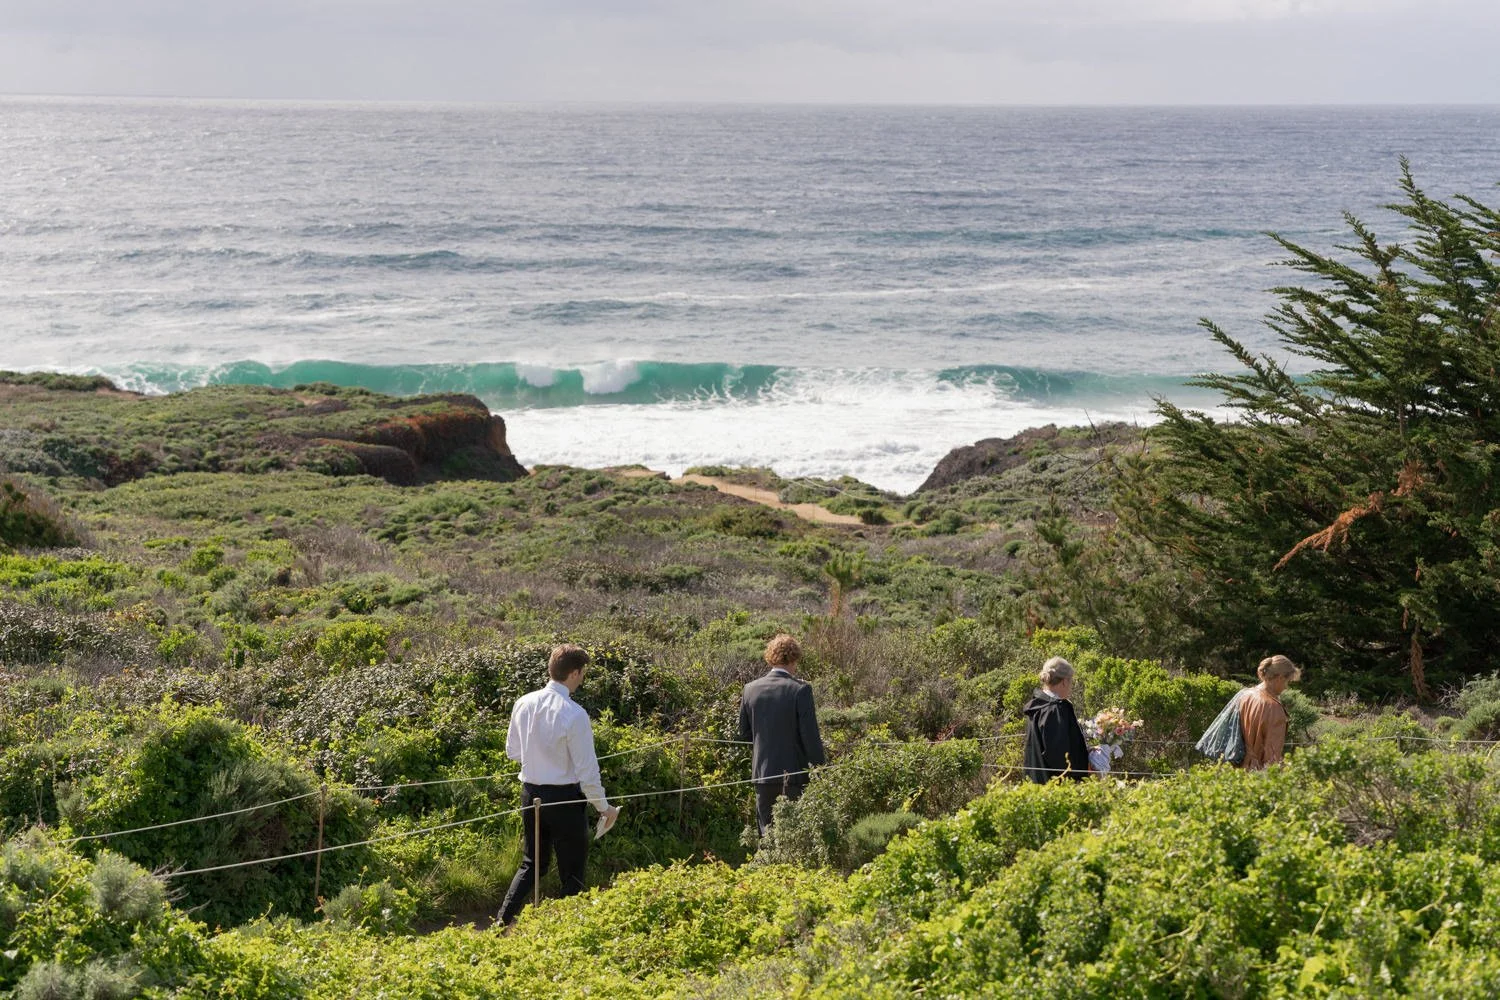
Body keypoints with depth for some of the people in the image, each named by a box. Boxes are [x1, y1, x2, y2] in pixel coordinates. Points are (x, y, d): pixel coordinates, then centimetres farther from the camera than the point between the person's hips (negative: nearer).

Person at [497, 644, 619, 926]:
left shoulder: (523, 704, -1)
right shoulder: (574, 714, -20)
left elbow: (512, 751, 12)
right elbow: (587, 770, -16)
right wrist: (604, 807, -3)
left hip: (530, 793, 6)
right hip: (565, 797, -6)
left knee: (531, 865, 20)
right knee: (572, 873, 9)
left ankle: (503, 922, 10)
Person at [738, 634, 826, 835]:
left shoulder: (751, 689, 2)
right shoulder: (800, 690, -11)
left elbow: (744, 733, 10)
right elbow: (810, 735, -11)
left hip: (762, 773, 4)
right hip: (794, 774, -4)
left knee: (768, 834, 10)